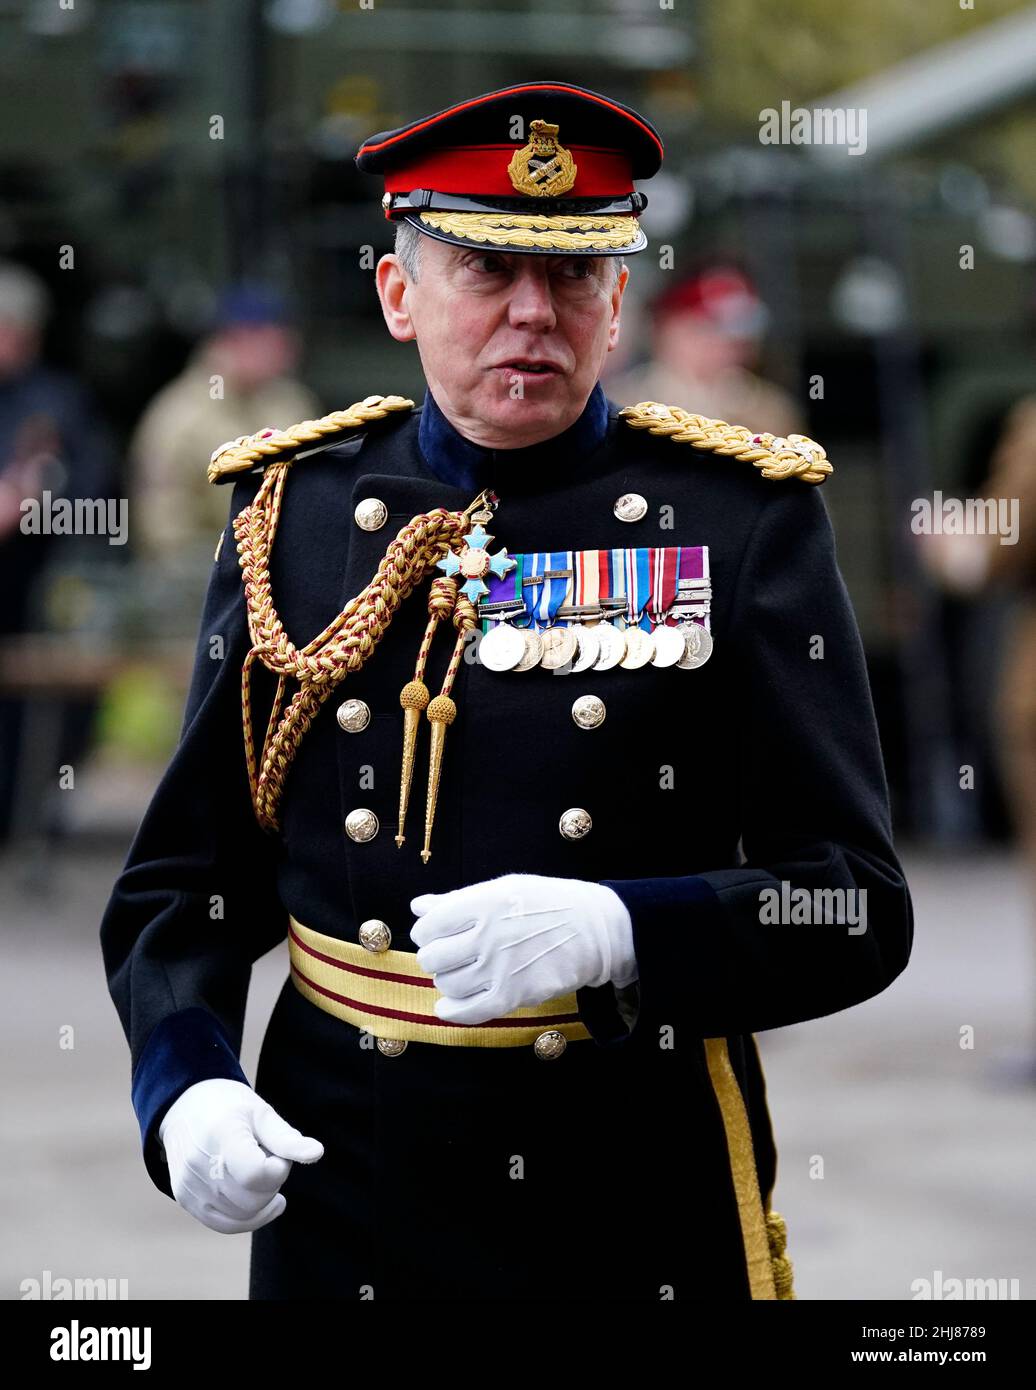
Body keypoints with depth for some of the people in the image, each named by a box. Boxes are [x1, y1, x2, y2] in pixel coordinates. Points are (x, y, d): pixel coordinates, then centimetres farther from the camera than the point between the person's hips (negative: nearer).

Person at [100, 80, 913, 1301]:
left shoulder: (746, 519, -4)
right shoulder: (294, 510, 3)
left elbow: (860, 910, -8)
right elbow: (183, 876, 6)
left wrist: (612, 933, -25)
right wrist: (184, 1084, -13)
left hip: (647, 1214, -2)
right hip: (341, 1207, 2)